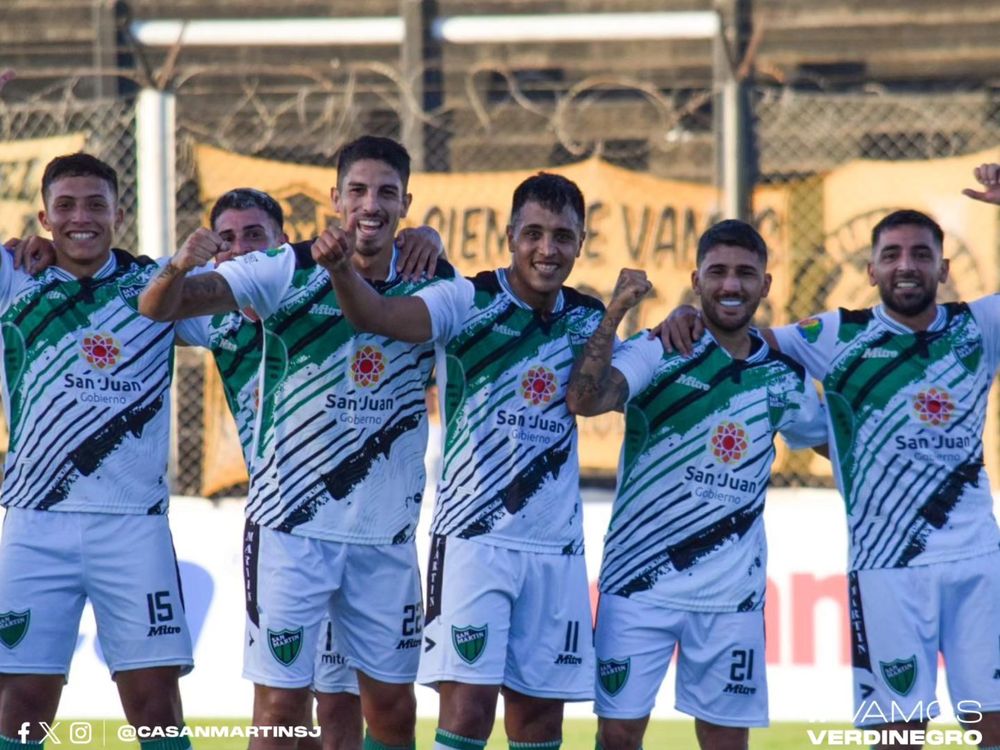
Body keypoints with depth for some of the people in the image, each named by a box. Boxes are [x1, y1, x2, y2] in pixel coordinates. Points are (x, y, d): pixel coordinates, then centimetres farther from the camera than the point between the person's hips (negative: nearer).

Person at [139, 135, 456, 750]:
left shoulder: (434, 287, 1)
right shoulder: (288, 271, -8)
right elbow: (158, 308, -15)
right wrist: (178, 269, -37)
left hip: (387, 536, 3)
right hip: (292, 527, -3)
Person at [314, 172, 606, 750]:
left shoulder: (587, 317, 9)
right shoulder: (469, 301, -6)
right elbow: (376, 316, -22)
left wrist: (612, 320, -12)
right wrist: (343, 270, -42)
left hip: (557, 547, 5)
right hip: (475, 536, -5)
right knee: (468, 704, -13)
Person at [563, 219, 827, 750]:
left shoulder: (784, 378, 9)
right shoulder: (656, 353, -4)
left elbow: (832, 438, 26)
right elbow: (584, 400, -21)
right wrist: (615, 311, -25)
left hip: (733, 594, 3)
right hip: (641, 585, -3)